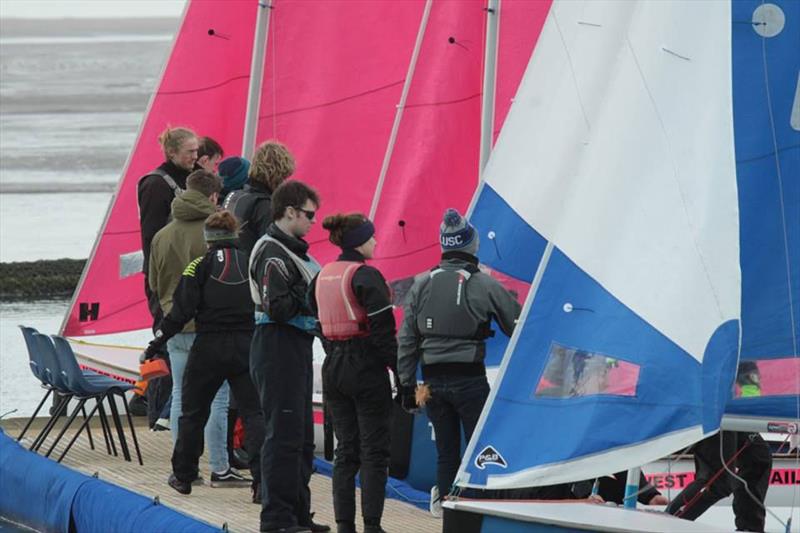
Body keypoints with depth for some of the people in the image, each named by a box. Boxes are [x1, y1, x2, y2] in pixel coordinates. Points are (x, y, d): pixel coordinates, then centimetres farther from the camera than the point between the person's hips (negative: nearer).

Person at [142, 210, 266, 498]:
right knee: (253, 412, 1)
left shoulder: (200, 266, -4)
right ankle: (263, 478, -13)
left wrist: (157, 342, -1)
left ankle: (183, 476, 23)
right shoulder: (251, 264, 3)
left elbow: (181, 311, -8)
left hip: (209, 348, -2)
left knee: (193, 412, 14)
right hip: (248, 347, 2)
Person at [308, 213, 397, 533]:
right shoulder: (366, 276, -14)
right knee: (375, 450, -1)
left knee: (346, 450, 11)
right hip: (367, 368, -7)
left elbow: (319, 323, 14)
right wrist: (401, 371, -12)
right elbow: (383, 330, -17)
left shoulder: (322, 277, 9)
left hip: (333, 368, 7)